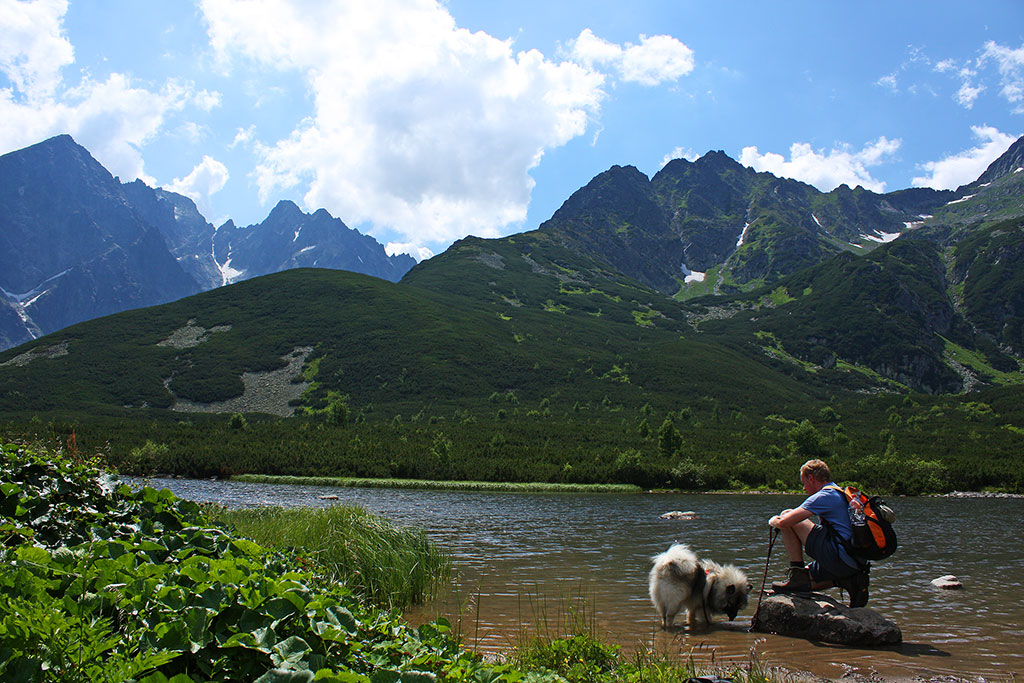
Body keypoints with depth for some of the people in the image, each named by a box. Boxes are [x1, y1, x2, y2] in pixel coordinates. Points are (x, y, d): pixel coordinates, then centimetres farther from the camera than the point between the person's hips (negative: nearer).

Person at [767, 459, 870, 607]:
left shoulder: (824, 496, -11)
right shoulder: (842, 494, 18)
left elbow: (783, 522, -16)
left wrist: (773, 521, 6)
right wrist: (794, 513, 24)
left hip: (839, 559, -9)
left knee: (790, 524, -6)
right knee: (803, 581, 23)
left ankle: (797, 575, -5)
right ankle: (850, 580, 8)